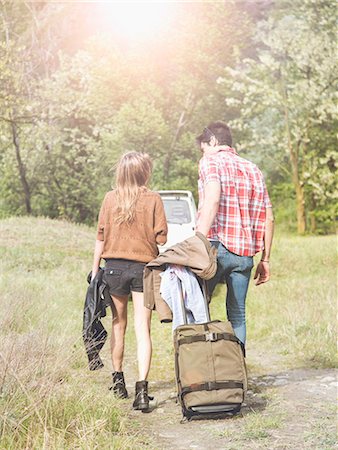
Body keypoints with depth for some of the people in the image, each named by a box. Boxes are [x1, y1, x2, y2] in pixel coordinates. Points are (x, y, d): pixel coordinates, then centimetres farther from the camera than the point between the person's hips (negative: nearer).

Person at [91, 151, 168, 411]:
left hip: (114, 267, 2)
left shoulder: (111, 198, 0)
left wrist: (95, 270, 8)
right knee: (142, 329, -2)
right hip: (144, 267, -2)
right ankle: (142, 388, -11)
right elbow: (161, 238, -7)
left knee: (118, 325, 16)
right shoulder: (153, 199, -5)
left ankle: (118, 381, 25)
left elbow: (101, 237, 1)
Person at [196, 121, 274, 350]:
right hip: (245, 253, 6)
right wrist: (265, 259, 18)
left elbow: (212, 200, -18)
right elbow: (268, 218, 15)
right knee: (237, 314, 9)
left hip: (218, 246, -5)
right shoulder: (253, 170, 19)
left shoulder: (211, 162, 1)